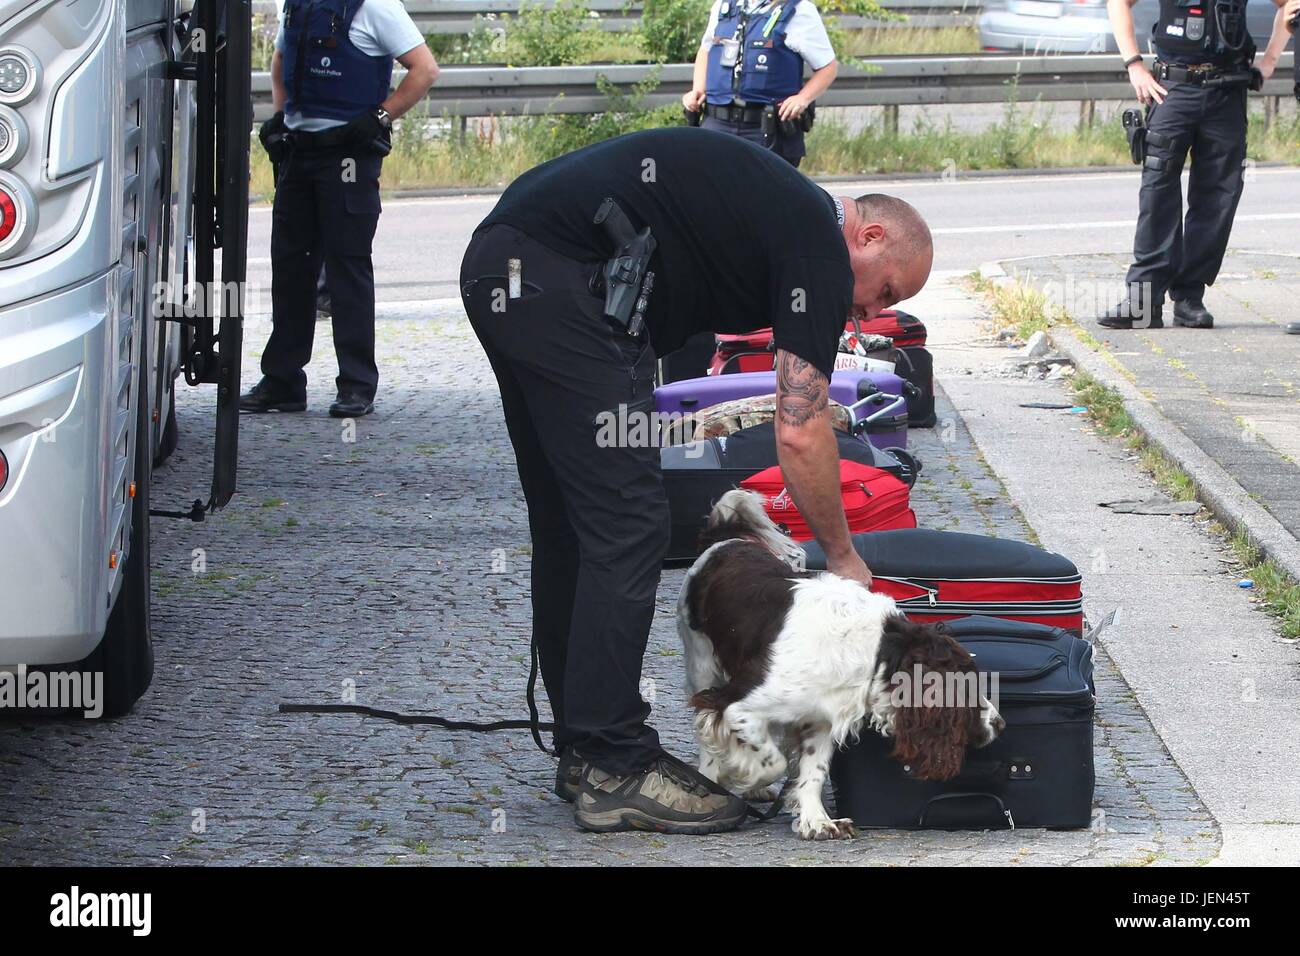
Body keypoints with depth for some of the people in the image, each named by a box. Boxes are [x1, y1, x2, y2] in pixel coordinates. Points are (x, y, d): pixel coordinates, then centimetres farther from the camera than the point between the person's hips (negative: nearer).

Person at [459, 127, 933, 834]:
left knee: (570, 525, 16)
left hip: (498, 267, 10)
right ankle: (613, 772, 0)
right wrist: (845, 561, 4)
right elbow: (800, 432, -7)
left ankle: (586, 750, 23)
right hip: (562, 276, -10)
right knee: (625, 524, -4)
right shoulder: (821, 245, -3)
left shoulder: (780, 212, 24)